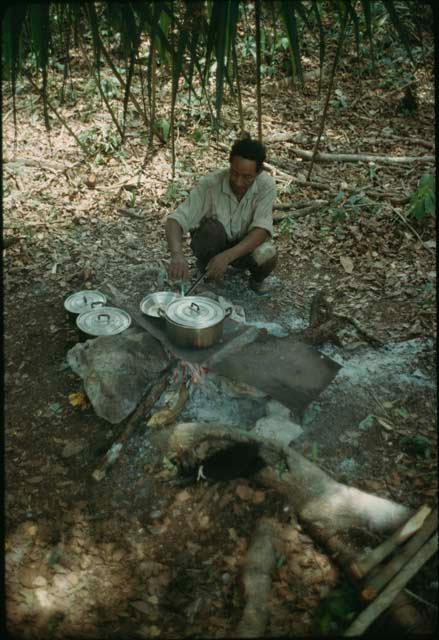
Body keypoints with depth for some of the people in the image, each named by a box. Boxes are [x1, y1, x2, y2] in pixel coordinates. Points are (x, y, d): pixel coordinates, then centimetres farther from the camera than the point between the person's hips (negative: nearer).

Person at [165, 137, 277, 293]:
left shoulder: (266, 185, -23)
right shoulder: (210, 183, -27)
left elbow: (262, 230, -31)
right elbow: (175, 220, -31)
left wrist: (227, 256, -46)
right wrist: (177, 255, -52)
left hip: (245, 246, 1)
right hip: (211, 245, -1)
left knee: (267, 256, -32)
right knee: (212, 228, -35)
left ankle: (256, 280, 5)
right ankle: (207, 279, -5)